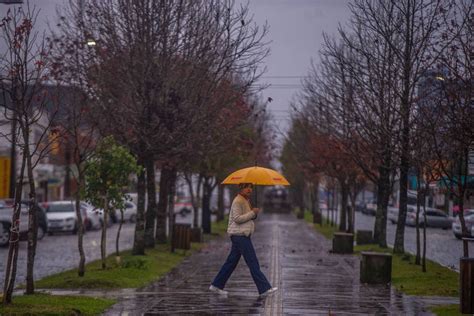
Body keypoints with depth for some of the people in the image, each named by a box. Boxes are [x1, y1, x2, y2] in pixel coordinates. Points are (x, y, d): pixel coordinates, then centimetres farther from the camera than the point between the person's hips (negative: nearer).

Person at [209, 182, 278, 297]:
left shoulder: (246, 201, 18)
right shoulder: (238, 201, -13)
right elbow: (237, 218, -19)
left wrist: (255, 213, 3)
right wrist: (252, 213, -17)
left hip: (243, 235, 10)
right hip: (239, 235, -10)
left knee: (232, 261, 13)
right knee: (253, 262, -9)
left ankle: (216, 285, 18)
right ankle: (264, 289, -8)